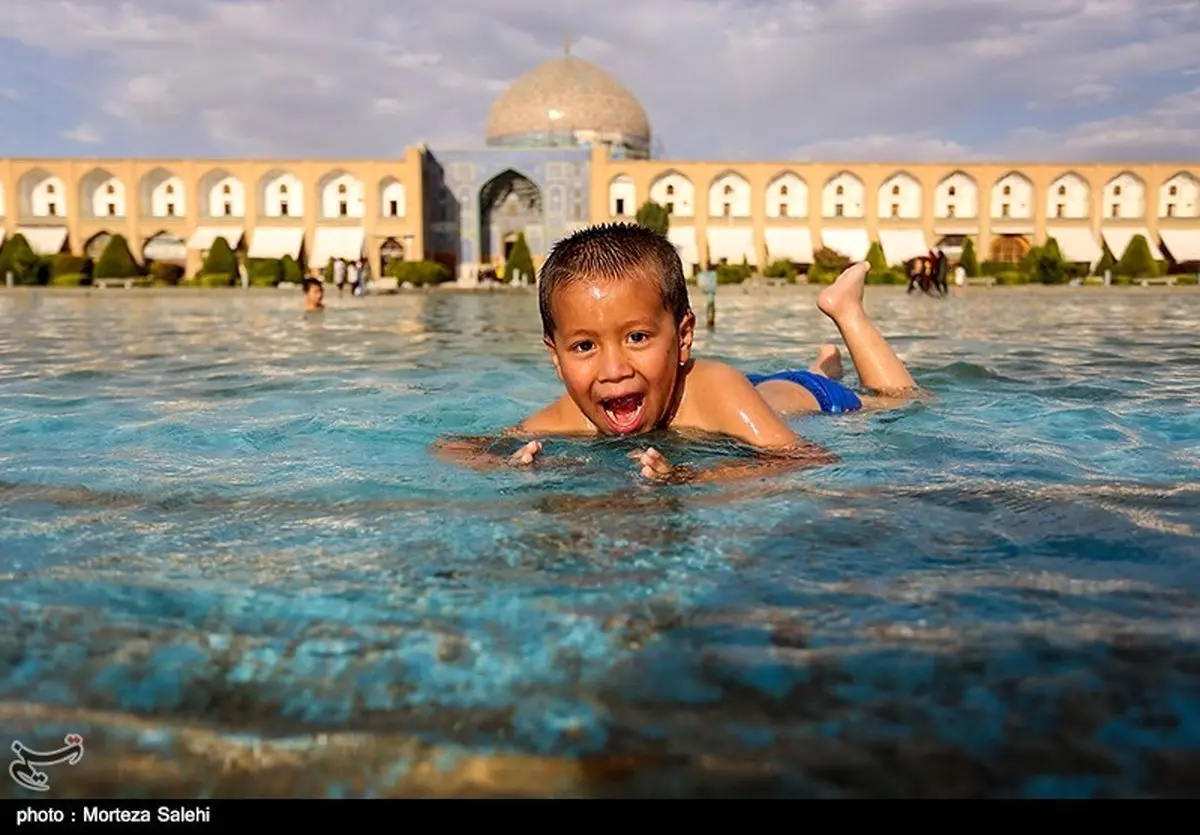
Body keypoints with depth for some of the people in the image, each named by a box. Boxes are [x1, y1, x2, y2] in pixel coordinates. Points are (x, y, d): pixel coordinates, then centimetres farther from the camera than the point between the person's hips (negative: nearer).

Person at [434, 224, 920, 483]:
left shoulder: (714, 390, -47)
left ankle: (844, 307, 40)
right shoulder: (561, 423, -36)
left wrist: (686, 479, -70)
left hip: (803, 402, -3)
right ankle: (822, 368, 60)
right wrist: (507, 464, -55)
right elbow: (449, 447, -33)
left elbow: (813, 461, -57)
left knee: (899, 401, 28)